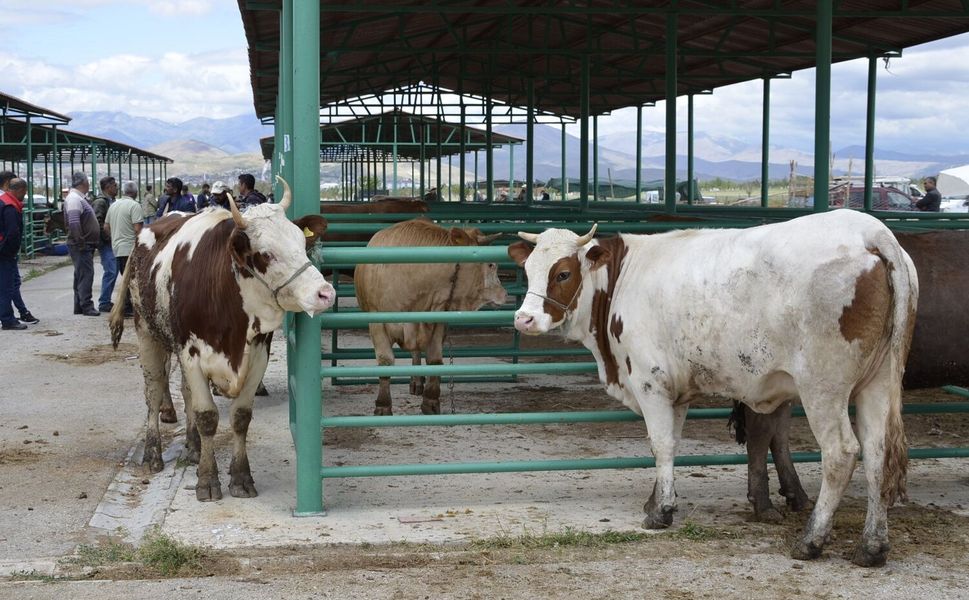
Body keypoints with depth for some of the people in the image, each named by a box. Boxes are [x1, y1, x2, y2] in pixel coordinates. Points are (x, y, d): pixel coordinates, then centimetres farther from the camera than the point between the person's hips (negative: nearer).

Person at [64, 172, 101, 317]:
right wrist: (81, 243, -24)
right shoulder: (74, 199, -15)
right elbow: (74, 223, -25)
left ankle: (79, 306, 19)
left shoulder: (79, 198, 18)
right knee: (85, 274, -10)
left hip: (86, 245, 11)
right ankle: (86, 306, -8)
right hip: (81, 245, -11)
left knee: (81, 275, 13)